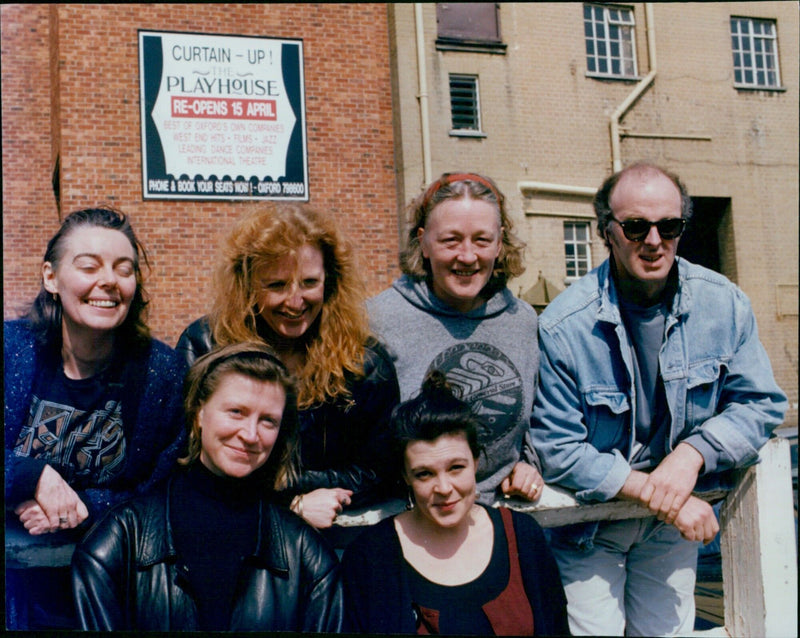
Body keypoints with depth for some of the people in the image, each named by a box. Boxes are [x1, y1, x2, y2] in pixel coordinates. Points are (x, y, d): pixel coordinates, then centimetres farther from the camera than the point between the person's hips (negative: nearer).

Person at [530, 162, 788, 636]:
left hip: (674, 525, 3)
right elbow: (559, 450, -18)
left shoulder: (725, 304, -9)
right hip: (588, 524, -3)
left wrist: (692, 452, -20)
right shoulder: (563, 328, -21)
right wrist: (654, 492, -23)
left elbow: (761, 404, -3)